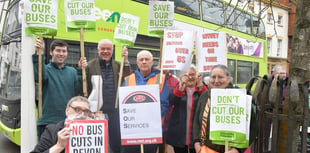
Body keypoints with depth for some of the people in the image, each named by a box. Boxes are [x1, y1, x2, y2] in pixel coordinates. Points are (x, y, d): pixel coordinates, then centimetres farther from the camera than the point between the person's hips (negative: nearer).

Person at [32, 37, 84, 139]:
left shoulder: (72, 71, 11)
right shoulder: (46, 69, 1)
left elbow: (77, 91, -1)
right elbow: (39, 77, -23)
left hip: (69, 122, 4)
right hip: (47, 122, -3)